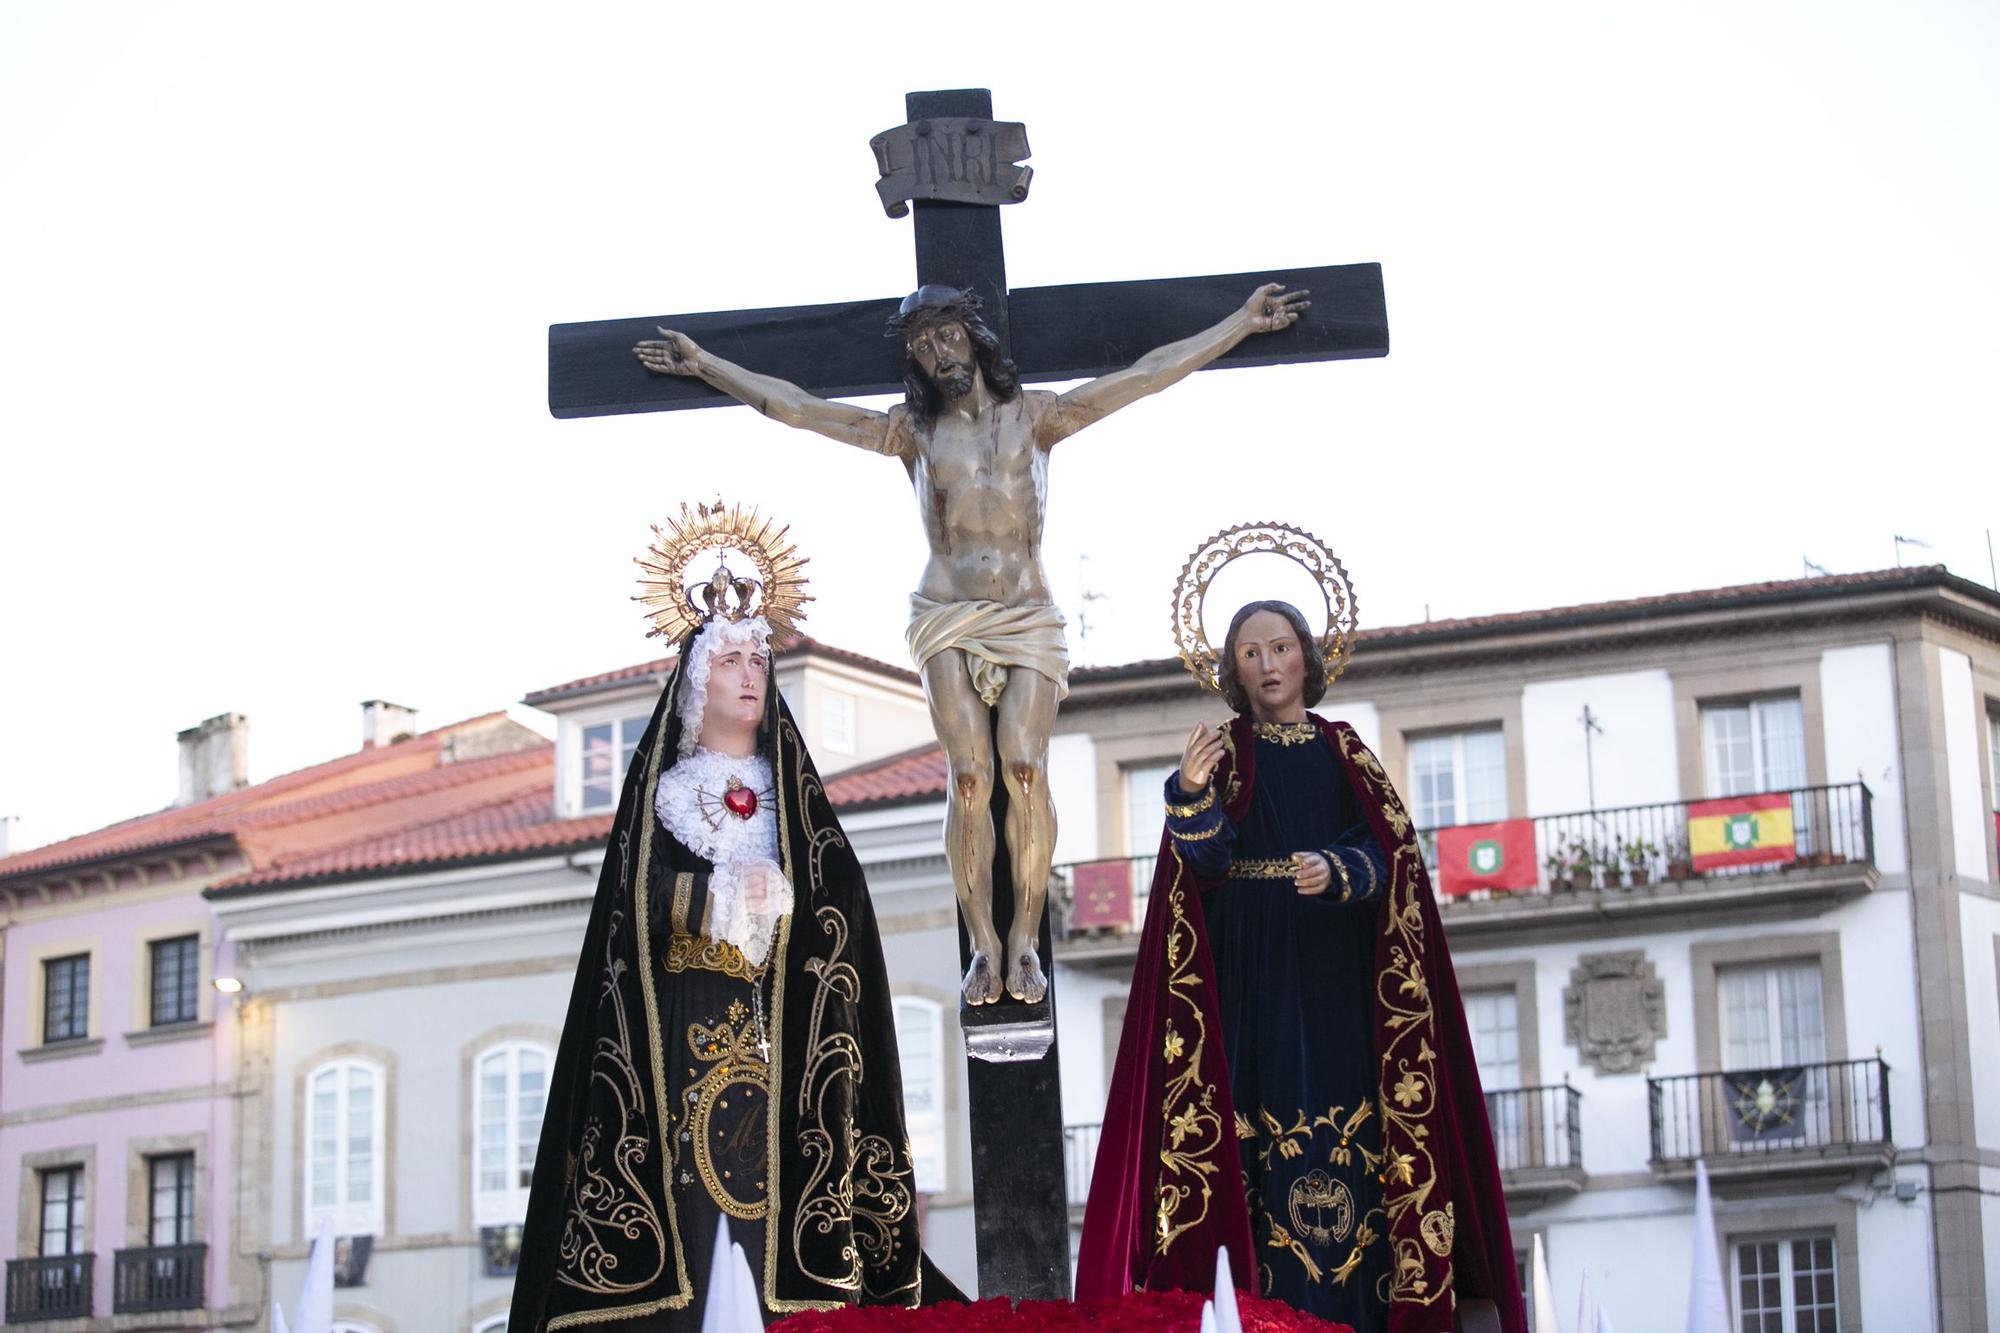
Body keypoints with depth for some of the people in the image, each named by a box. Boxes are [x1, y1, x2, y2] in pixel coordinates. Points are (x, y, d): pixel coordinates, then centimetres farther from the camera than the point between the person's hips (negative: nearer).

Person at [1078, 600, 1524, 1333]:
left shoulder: (1344, 751, 13)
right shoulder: (1223, 751, 8)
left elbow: (1386, 852, 1)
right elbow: (1205, 861, -8)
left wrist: (1337, 872, -20)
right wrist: (1192, 795, -28)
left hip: (1336, 978, 2)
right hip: (1252, 977, -1)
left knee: (1346, 1129, -6)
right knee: (1267, 1122, -11)